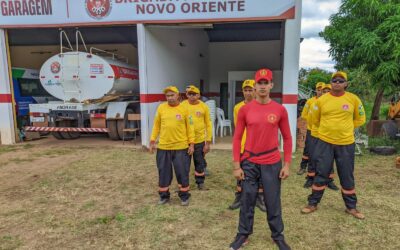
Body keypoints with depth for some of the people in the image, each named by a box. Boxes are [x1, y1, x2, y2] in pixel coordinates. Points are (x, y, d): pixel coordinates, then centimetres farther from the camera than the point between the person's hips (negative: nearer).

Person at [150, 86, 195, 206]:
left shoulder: (184, 109, -2)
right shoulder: (161, 108, 3)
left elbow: (189, 127, 1)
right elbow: (156, 126, 8)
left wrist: (191, 143, -3)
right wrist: (152, 141, 4)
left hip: (181, 147, -2)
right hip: (163, 147, 2)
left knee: (182, 173, 6)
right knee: (164, 173, 12)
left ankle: (184, 196, 23)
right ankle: (164, 196, 29)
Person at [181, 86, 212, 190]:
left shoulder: (204, 107, -3)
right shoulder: (182, 106, -4)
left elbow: (208, 125, 0)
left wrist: (208, 142, -2)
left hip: (200, 140, 0)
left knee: (200, 163, 12)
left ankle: (200, 182, 31)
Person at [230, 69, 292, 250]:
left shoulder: (280, 110, -2)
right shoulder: (245, 109, -2)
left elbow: (287, 138, 4)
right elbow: (237, 138, 0)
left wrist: (287, 164, -1)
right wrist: (236, 165, -4)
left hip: (272, 163, 0)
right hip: (249, 162, 0)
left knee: (273, 201, 10)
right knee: (247, 200, 10)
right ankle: (243, 234, 28)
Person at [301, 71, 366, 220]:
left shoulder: (353, 99, -2)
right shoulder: (322, 99, -3)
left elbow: (360, 119, 10)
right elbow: (315, 119, 9)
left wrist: (345, 128, 5)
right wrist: (329, 128, 8)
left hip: (346, 143, 1)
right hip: (325, 142, 0)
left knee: (347, 176, 11)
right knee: (321, 174, 7)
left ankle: (351, 207, 29)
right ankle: (313, 204, 20)